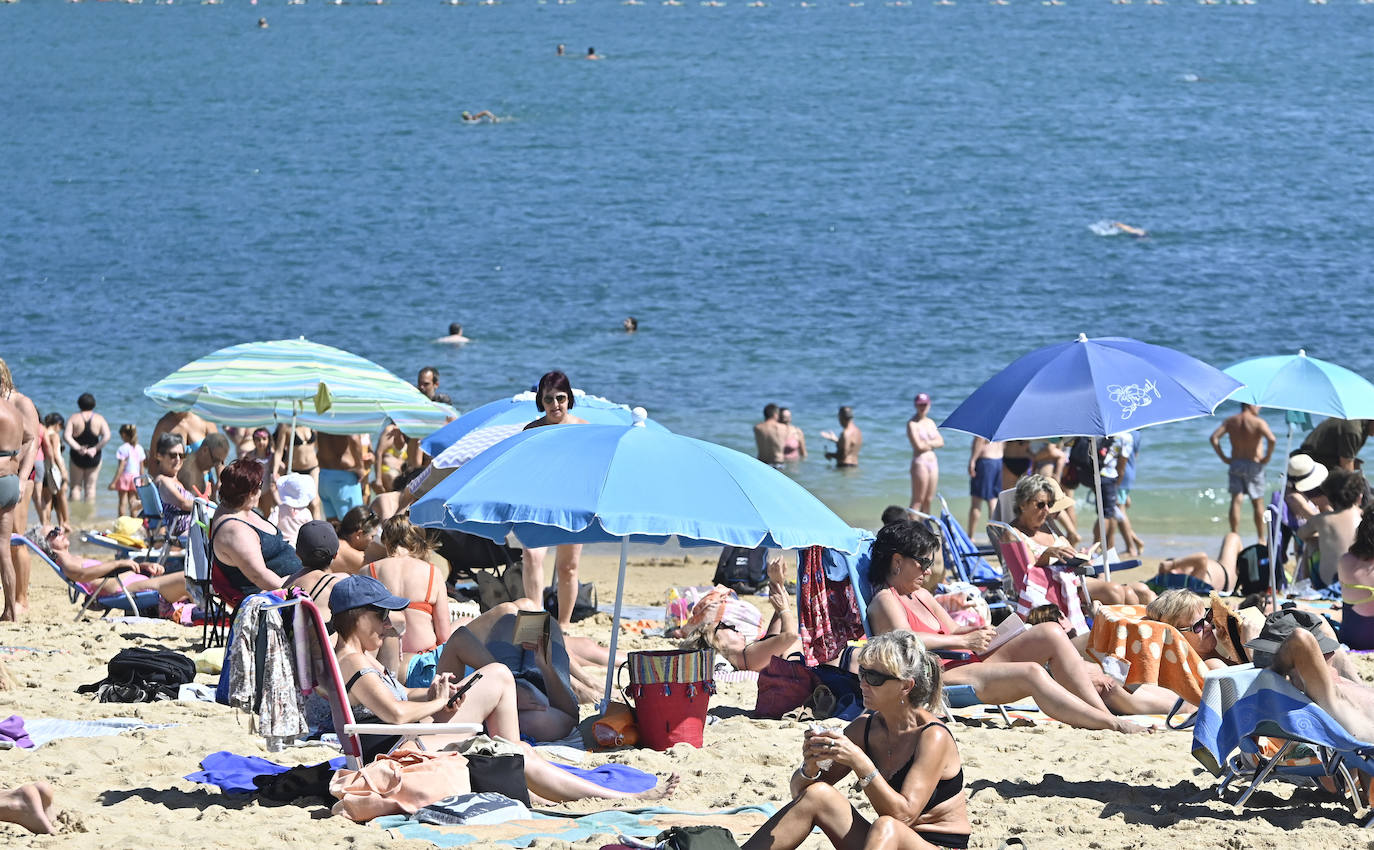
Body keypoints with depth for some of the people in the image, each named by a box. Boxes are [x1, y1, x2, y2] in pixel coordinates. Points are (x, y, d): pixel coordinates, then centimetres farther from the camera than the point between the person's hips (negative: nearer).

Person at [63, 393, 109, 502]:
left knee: (75, 486, 8)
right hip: (94, 457, 1)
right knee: (90, 487, 9)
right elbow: (107, 436, -15)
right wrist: (95, 448, -13)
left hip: (77, 456, -1)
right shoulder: (99, 419, -2)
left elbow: (66, 436, -16)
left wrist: (78, 448, -20)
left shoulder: (74, 418, -3)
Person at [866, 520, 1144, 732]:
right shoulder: (884, 599, -4)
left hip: (968, 663, 10)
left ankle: (1102, 711, -13)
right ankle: (1113, 725, -31)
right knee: (1031, 673, -30)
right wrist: (965, 641, -19)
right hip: (940, 678, -10)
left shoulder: (920, 595, 26)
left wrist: (977, 633, 3)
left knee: (1050, 634, -5)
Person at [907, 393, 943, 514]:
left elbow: (941, 442, 7)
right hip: (920, 462, -7)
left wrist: (928, 443, -9)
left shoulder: (930, 422, 15)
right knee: (917, 501, -8)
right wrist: (933, 443, 0)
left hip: (933, 462, 7)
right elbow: (918, 445, -16)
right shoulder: (912, 424, -6)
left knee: (928, 500, 8)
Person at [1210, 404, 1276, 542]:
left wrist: (1223, 458, 0)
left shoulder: (1230, 421, 3)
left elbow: (1214, 437, -5)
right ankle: (1261, 539, 15)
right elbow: (1271, 439, -26)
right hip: (1254, 464, -3)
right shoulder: (1259, 422, -10)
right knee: (1258, 503, 8)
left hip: (1235, 464, 3)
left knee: (1236, 501, 1)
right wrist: (1267, 457, -11)